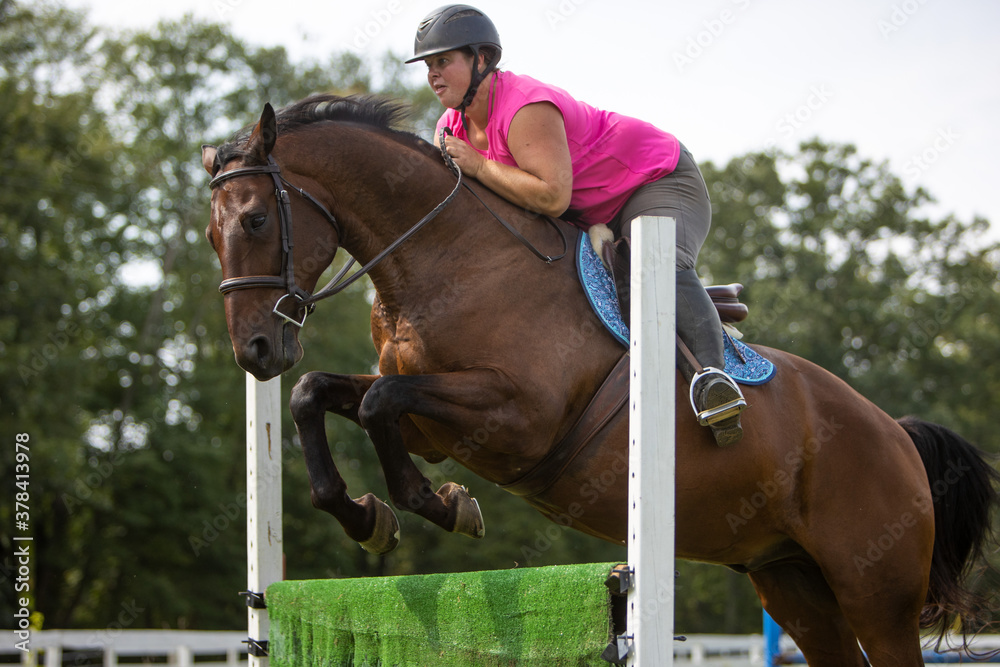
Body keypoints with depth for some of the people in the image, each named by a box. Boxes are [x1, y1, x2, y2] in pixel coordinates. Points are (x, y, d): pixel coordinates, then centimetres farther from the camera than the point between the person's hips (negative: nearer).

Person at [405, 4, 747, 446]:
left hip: (657, 182, -10)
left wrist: (478, 166, -34)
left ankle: (711, 370, -51)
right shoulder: (452, 126, -2)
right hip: (595, 217, 10)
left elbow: (553, 196, -39)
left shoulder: (525, 109, -30)